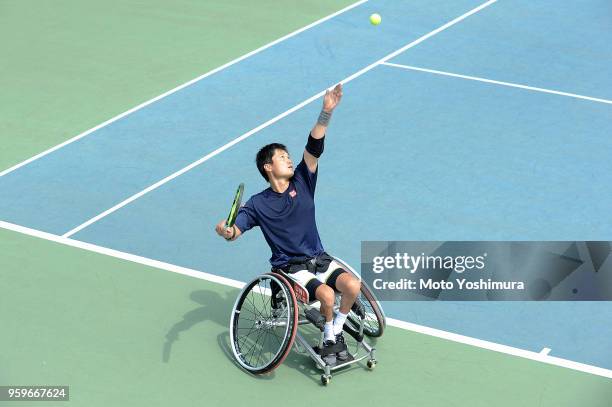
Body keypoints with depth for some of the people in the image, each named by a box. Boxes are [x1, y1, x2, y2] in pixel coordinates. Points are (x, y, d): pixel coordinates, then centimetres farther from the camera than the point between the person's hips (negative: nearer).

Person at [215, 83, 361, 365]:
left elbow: (314, 147, -9)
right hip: (290, 267, -4)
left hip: (319, 259, 4)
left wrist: (326, 112, -21)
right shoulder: (258, 204, -4)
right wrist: (226, 232, -40)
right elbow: (235, 228, -14)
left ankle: (336, 332, 1)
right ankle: (329, 338, -3)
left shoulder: (302, 183, 3)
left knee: (352, 285, -23)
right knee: (326, 294, -29)